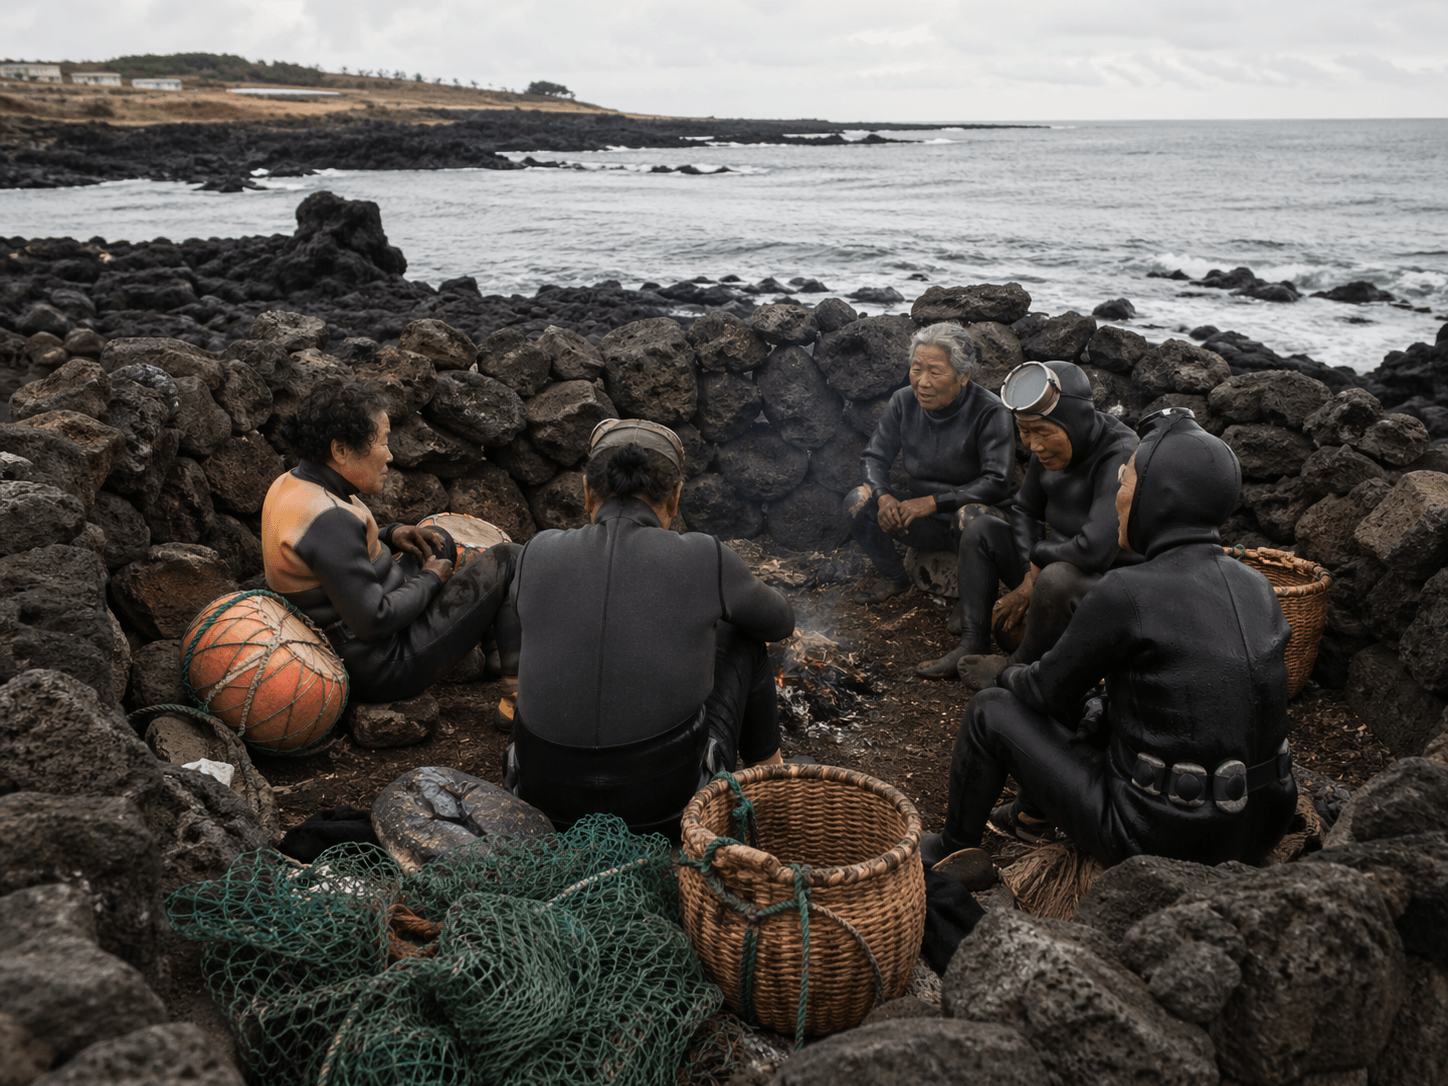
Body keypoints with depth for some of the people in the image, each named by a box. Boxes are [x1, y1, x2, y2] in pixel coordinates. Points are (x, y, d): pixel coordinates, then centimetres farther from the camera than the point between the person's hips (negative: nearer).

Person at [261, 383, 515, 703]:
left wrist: (388, 535, 5)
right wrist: (429, 580, -12)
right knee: (506, 559, 0)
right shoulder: (328, 518, -30)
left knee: (438, 540, 25)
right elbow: (375, 622, -28)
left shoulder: (290, 482, 0)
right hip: (382, 669, -10)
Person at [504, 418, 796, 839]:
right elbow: (778, 622, 9)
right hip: (671, 804, -2)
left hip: (549, 802, 2)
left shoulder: (538, 556, -6)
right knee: (738, 634, 21)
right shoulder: (706, 560, -12)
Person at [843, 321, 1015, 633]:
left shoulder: (989, 412, -18)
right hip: (920, 521, 5)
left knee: (971, 515, -39)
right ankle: (893, 578, 7)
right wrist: (883, 496, -21)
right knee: (857, 501, -16)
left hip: (966, 509, -4)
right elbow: (873, 457, 2)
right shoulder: (904, 402, -5)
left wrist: (933, 501, -30)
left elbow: (996, 483, -23)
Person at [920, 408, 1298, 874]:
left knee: (992, 710, 10)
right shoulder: (1255, 587, 2)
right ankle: (1032, 813, 47)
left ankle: (951, 849, 32)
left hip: (1156, 836, -7)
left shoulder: (1125, 593, -20)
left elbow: (1048, 691, -6)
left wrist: (1011, 677, 18)